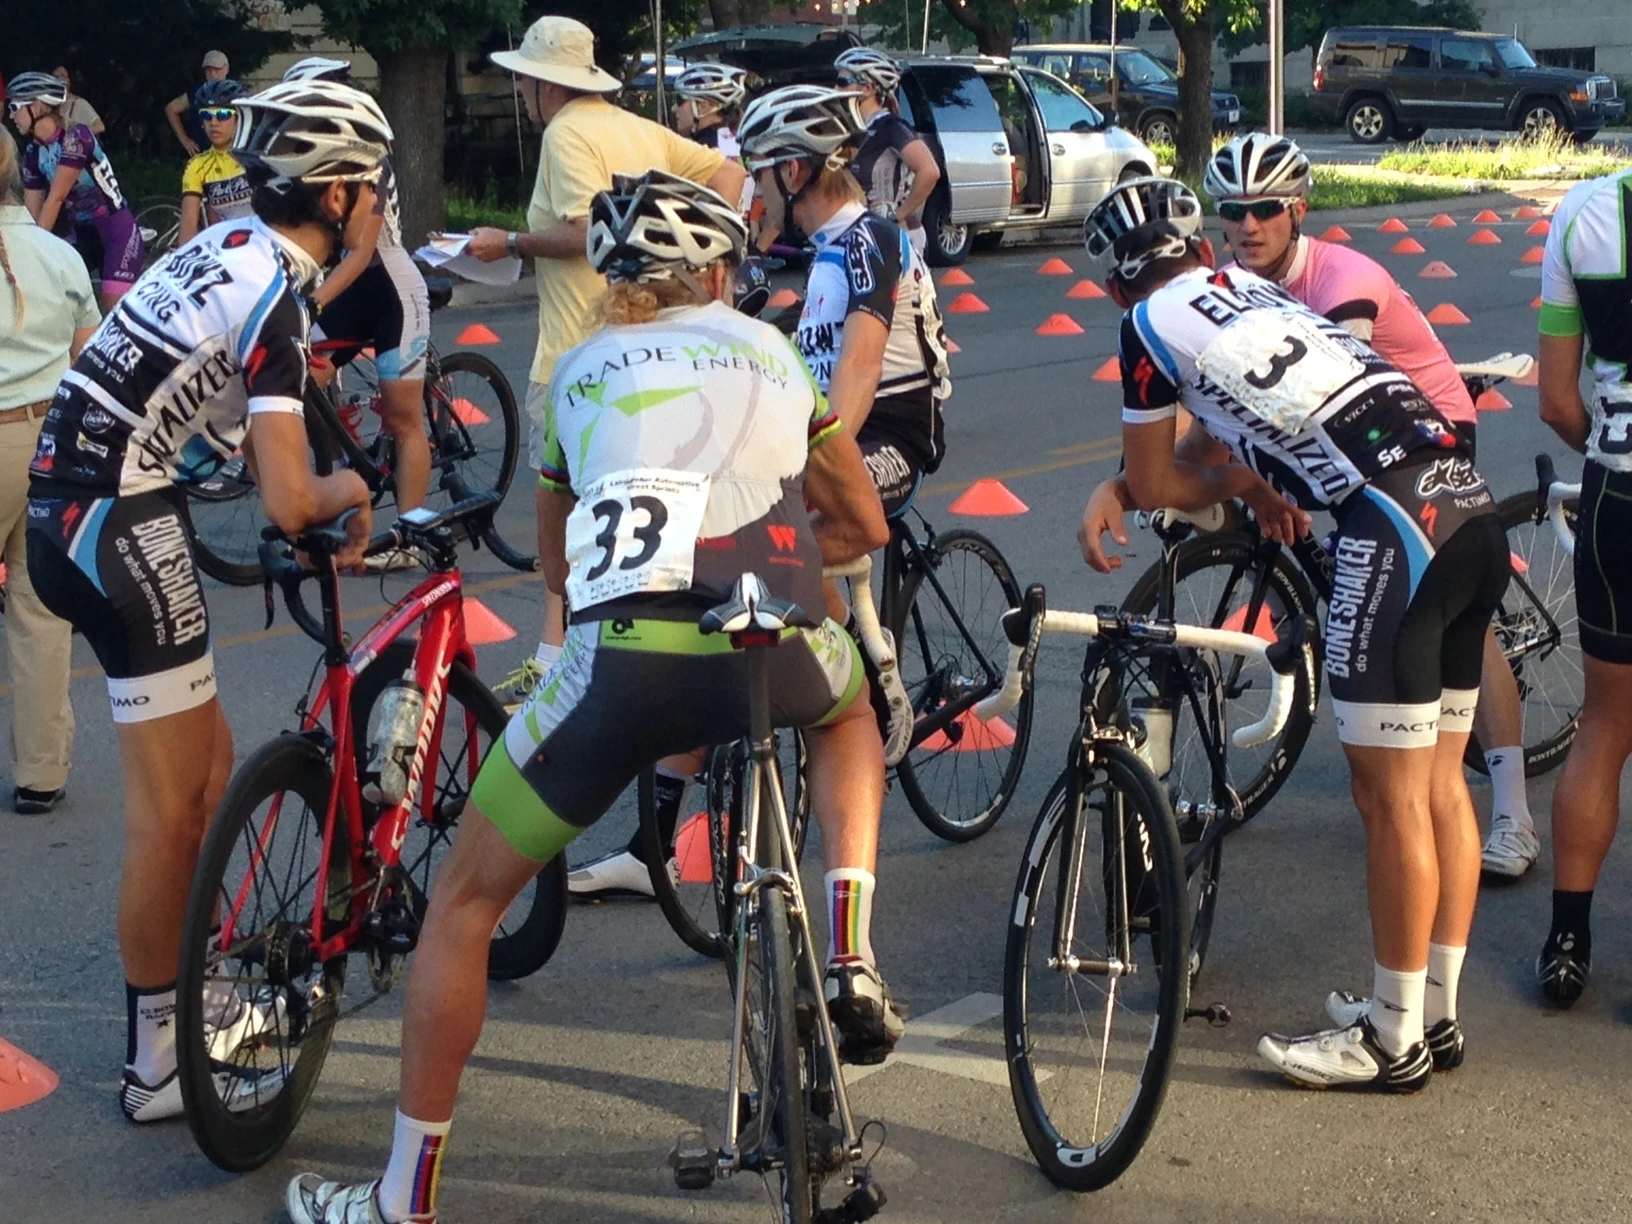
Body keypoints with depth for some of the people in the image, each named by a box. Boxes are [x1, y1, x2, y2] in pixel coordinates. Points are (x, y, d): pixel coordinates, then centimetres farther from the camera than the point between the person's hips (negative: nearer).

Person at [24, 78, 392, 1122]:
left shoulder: (232, 246, 13)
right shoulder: (276, 296, -17)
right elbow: (289, 504, -21)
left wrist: (322, 506, 11)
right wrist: (347, 491, 0)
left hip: (73, 512, 10)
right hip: (121, 528, -10)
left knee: (209, 761, 17)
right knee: (171, 801, 0)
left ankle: (186, 994, 28)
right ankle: (160, 1056, 10)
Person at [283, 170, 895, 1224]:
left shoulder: (581, 370, 27)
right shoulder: (771, 350, 27)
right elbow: (865, 528, 34)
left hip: (623, 662, -1)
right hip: (776, 657, 1)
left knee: (464, 903, 18)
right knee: (850, 710, 40)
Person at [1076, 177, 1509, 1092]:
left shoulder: (1153, 320, 5)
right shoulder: (1256, 290, 26)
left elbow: (1157, 482, 16)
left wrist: (1240, 488, 30)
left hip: (1398, 526, -8)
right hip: (1472, 507, 8)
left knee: (1390, 796, 1)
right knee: (1440, 782, 15)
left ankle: (1395, 1039, 10)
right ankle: (1436, 1012, 25)